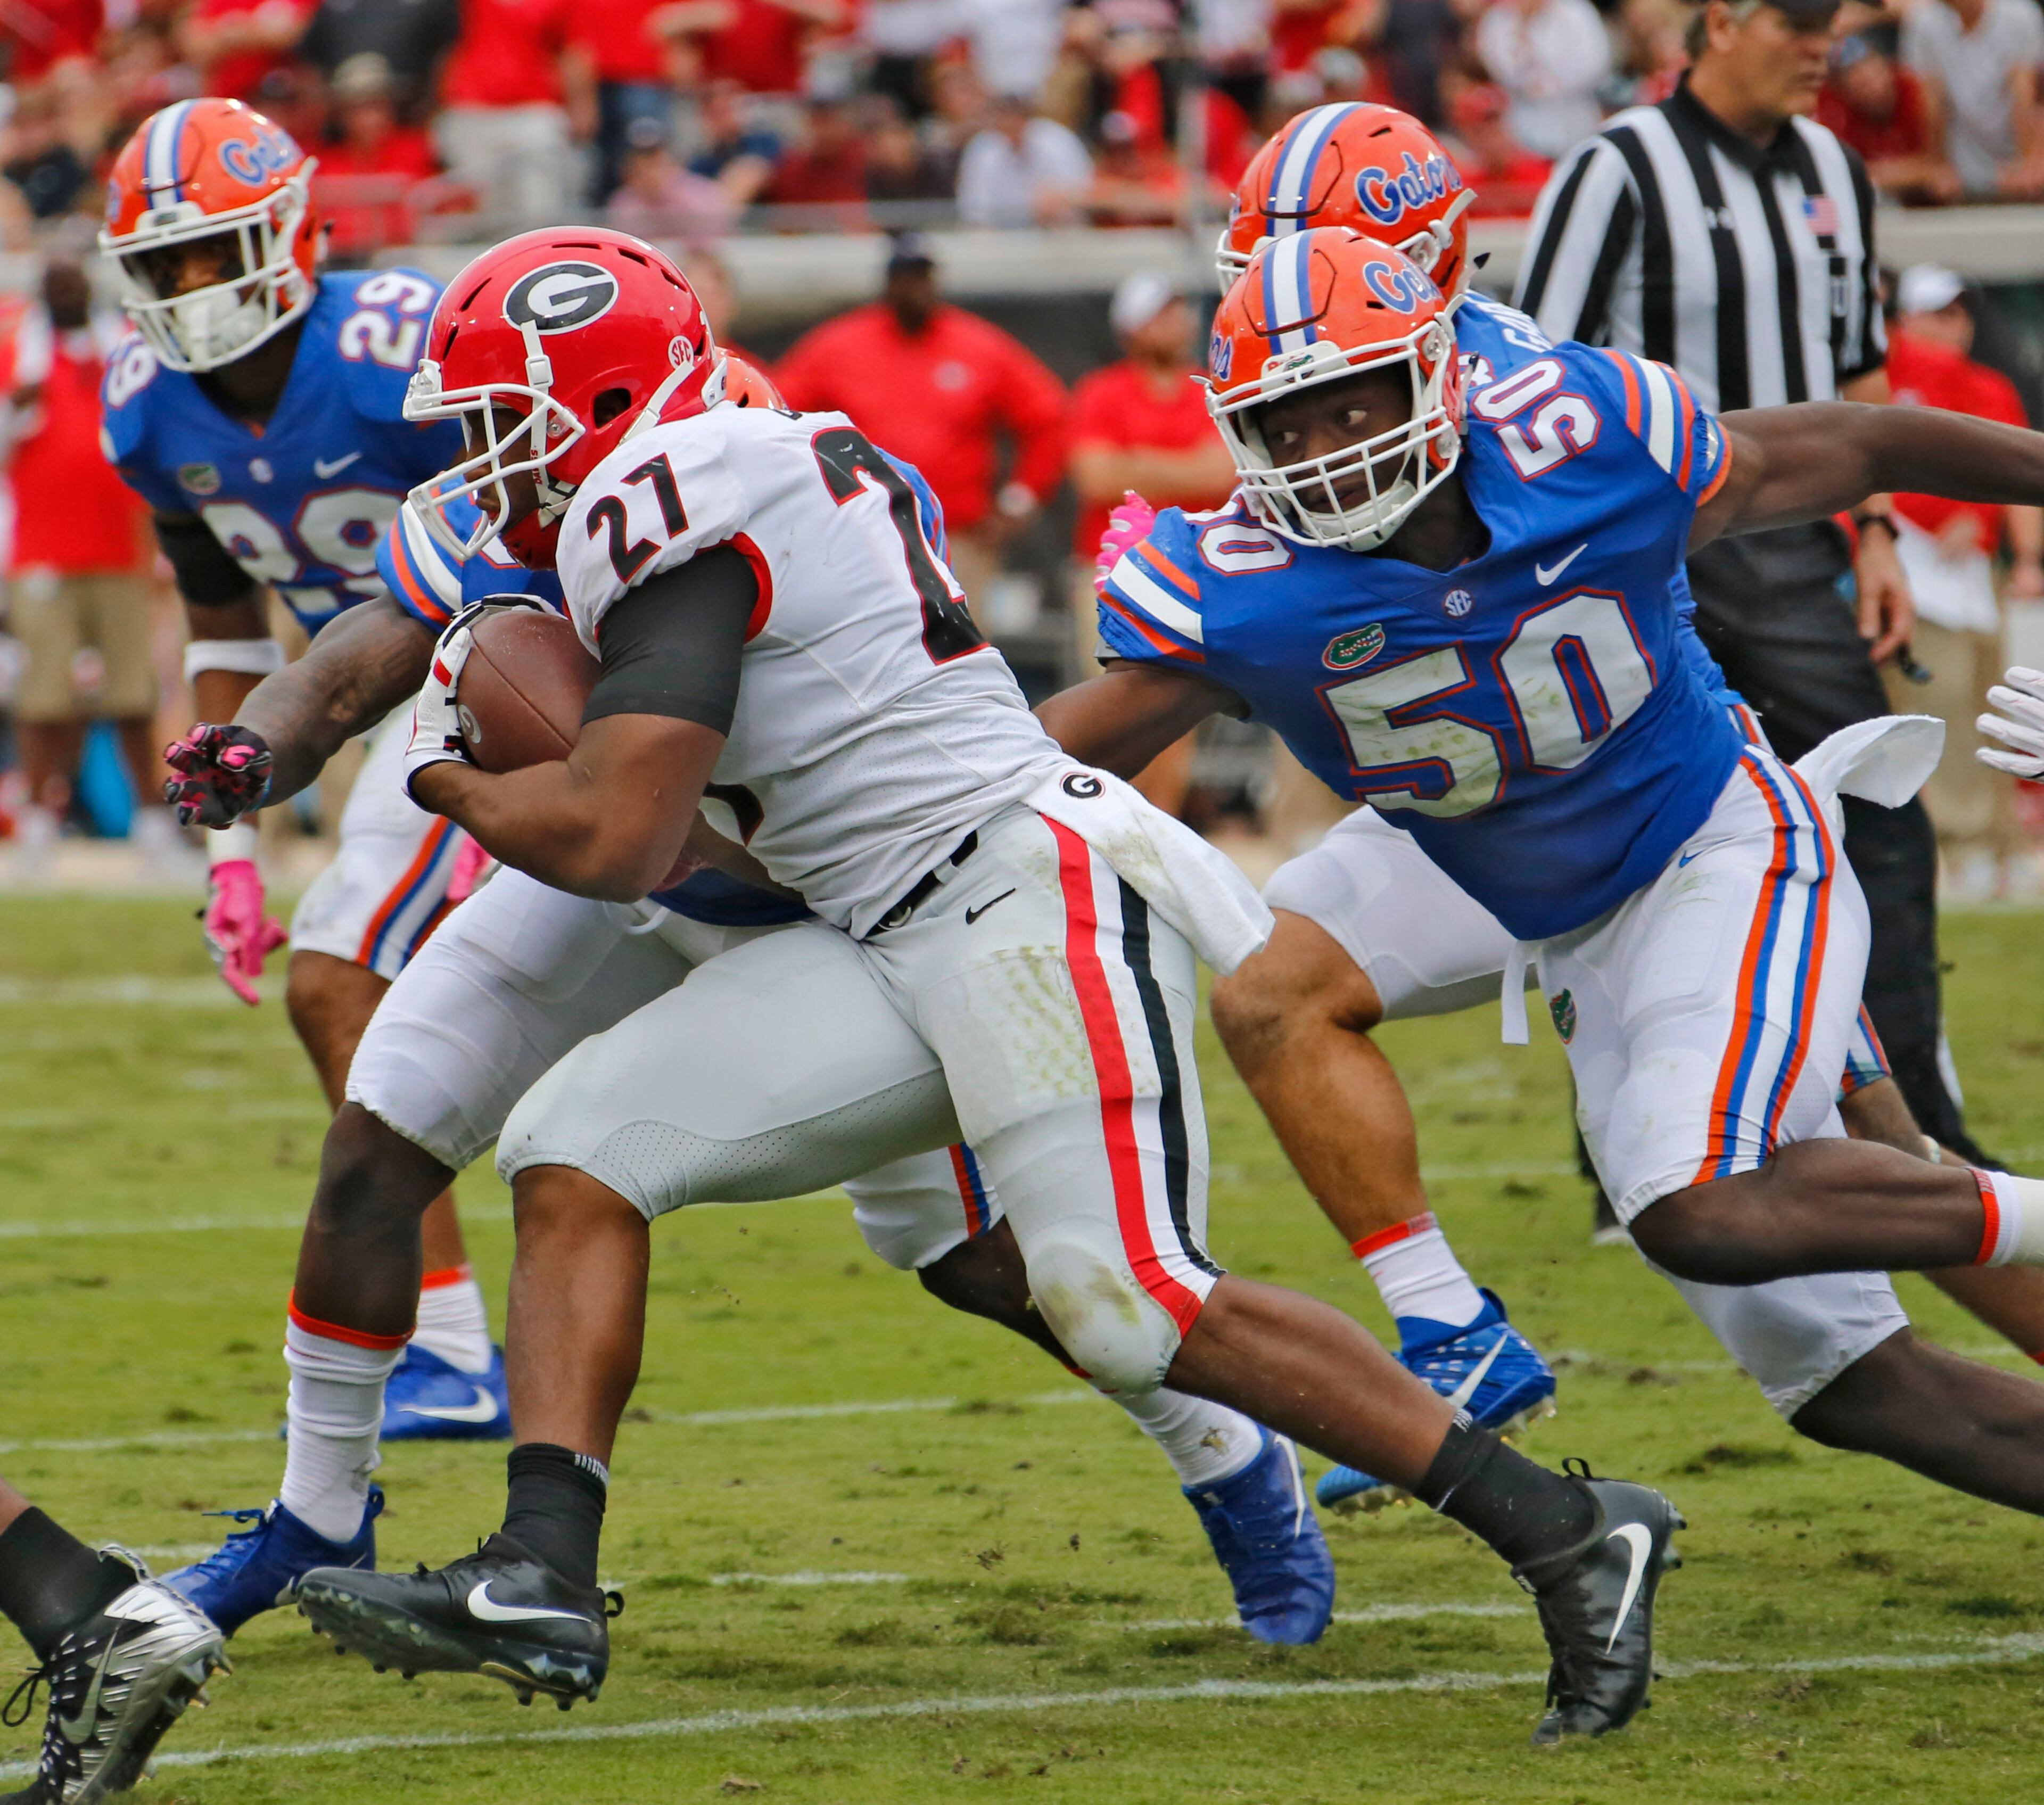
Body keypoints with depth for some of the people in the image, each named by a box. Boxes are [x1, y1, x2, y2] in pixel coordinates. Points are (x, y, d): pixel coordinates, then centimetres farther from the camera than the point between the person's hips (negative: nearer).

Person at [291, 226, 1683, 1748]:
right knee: (580, 1148, 1)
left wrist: (455, 780, 3)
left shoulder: (666, 510, -11)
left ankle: (1568, 1535, -12)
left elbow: (619, 843, -16)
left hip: (1032, 893, -11)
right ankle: (542, 1586, -7)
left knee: (1133, 1308, -19)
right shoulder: (791, 466, 19)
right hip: (895, 941, 11)